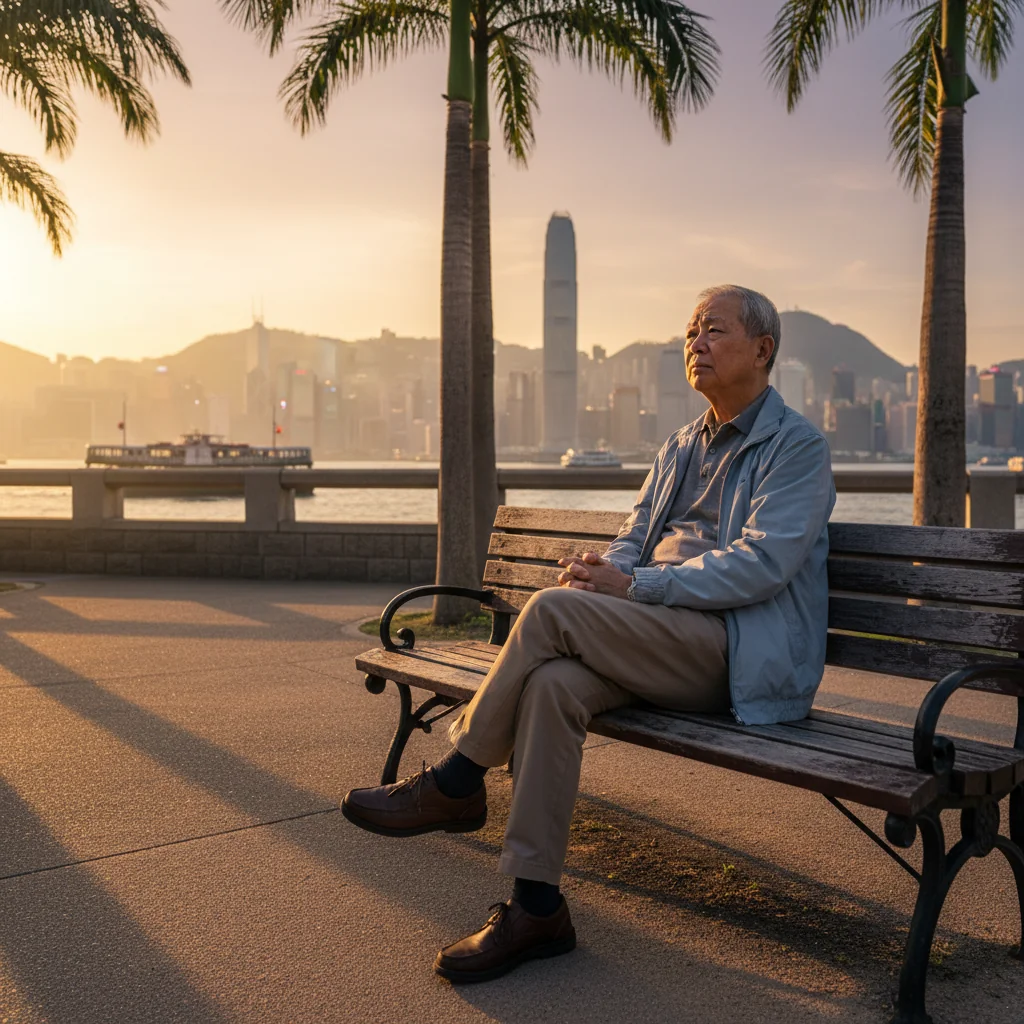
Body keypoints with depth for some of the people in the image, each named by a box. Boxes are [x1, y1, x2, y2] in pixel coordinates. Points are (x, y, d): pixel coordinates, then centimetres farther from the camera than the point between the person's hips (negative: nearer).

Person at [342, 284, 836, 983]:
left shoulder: (798, 446, -1)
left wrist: (633, 585, -19)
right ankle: (536, 908, -19)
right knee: (553, 682, -25)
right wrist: (603, 571, -6)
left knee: (554, 610, -26)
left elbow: (760, 564, -14)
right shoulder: (681, 449, 22)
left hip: (740, 656, -6)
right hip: (666, 643, 6)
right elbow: (636, 541, 19)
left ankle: (455, 785, -9)